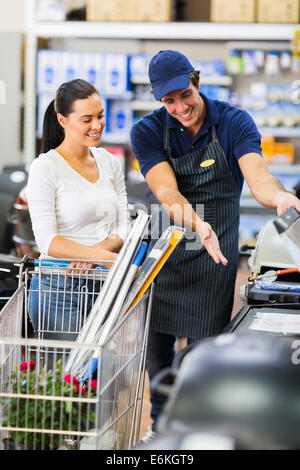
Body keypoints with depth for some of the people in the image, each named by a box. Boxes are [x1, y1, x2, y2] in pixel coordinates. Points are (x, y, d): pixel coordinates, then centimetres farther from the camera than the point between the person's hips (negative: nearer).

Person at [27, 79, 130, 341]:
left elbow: (123, 229, 8)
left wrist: (94, 253, -13)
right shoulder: (45, 168, -6)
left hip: (104, 287, 5)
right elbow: (47, 240, -14)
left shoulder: (109, 164, 11)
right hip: (59, 287, -5)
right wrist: (105, 256, -24)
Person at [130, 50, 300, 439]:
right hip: (163, 248, 1)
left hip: (215, 253, -1)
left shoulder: (234, 123, -7)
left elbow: (257, 177, -21)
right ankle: (160, 422, 31)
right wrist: (198, 225, -40)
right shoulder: (148, 132, -7)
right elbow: (167, 193, -20)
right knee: (156, 342, 10)